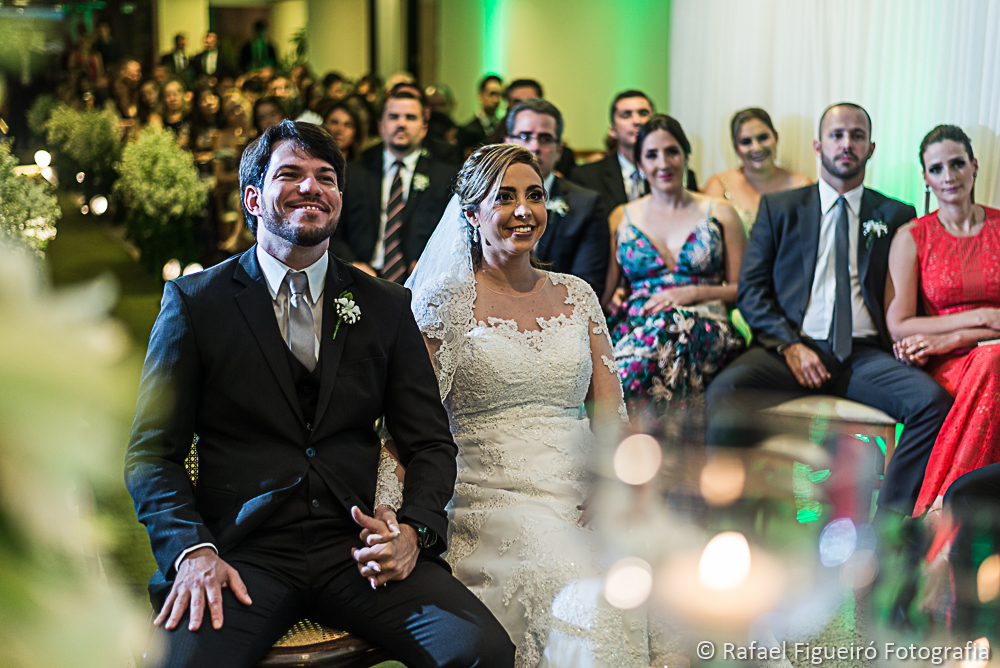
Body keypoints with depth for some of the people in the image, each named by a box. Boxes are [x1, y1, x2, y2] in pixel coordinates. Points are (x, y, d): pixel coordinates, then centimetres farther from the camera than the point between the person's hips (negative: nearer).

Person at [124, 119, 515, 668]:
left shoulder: (386, 307, 12)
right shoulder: (194, 302, 6)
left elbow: (430, 444, 13)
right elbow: (151, 453, 4)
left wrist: (413, 531, -7)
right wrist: (193, 550, -14)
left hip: (354, 547, 2)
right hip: (242, 552, -2)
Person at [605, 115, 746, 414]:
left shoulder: (719, 214, 15)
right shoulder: (622, 217, 19)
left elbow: (741, 288, 11)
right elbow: (606, 292, 13)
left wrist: (693, 292, -5)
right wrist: (619, 308, -10)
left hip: (704, 328, -1)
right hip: (636, 326, 1)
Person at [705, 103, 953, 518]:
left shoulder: (896, 216, 18)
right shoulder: (778, 208, 15)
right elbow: (750, 289, 8)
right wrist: (789, 344, -8)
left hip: (866, 355, 1)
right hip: (790, 348, -1)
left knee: (934, 402, -28)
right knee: (724, 392, -31)